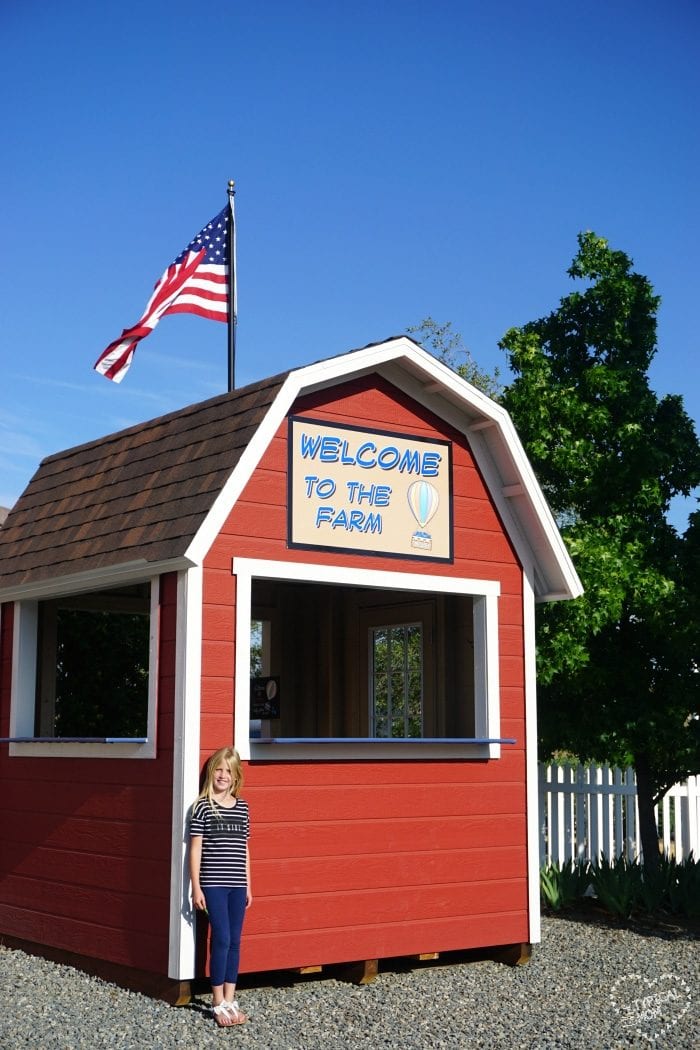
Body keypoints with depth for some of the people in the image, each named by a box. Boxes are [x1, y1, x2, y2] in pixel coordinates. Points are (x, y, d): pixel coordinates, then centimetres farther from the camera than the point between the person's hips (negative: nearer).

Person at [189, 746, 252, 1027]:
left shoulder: (242, 806, 9)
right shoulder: (203, 806, -5)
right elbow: (195, 848, -5)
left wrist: (248, 885, 13)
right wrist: (196, 887, -8)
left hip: (237, 885, 5)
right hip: (213, 884, -5)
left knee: (234, 941, 8)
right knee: (221, 939, -6)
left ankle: (229, 1000, 17)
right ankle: (218, 1003, 6)